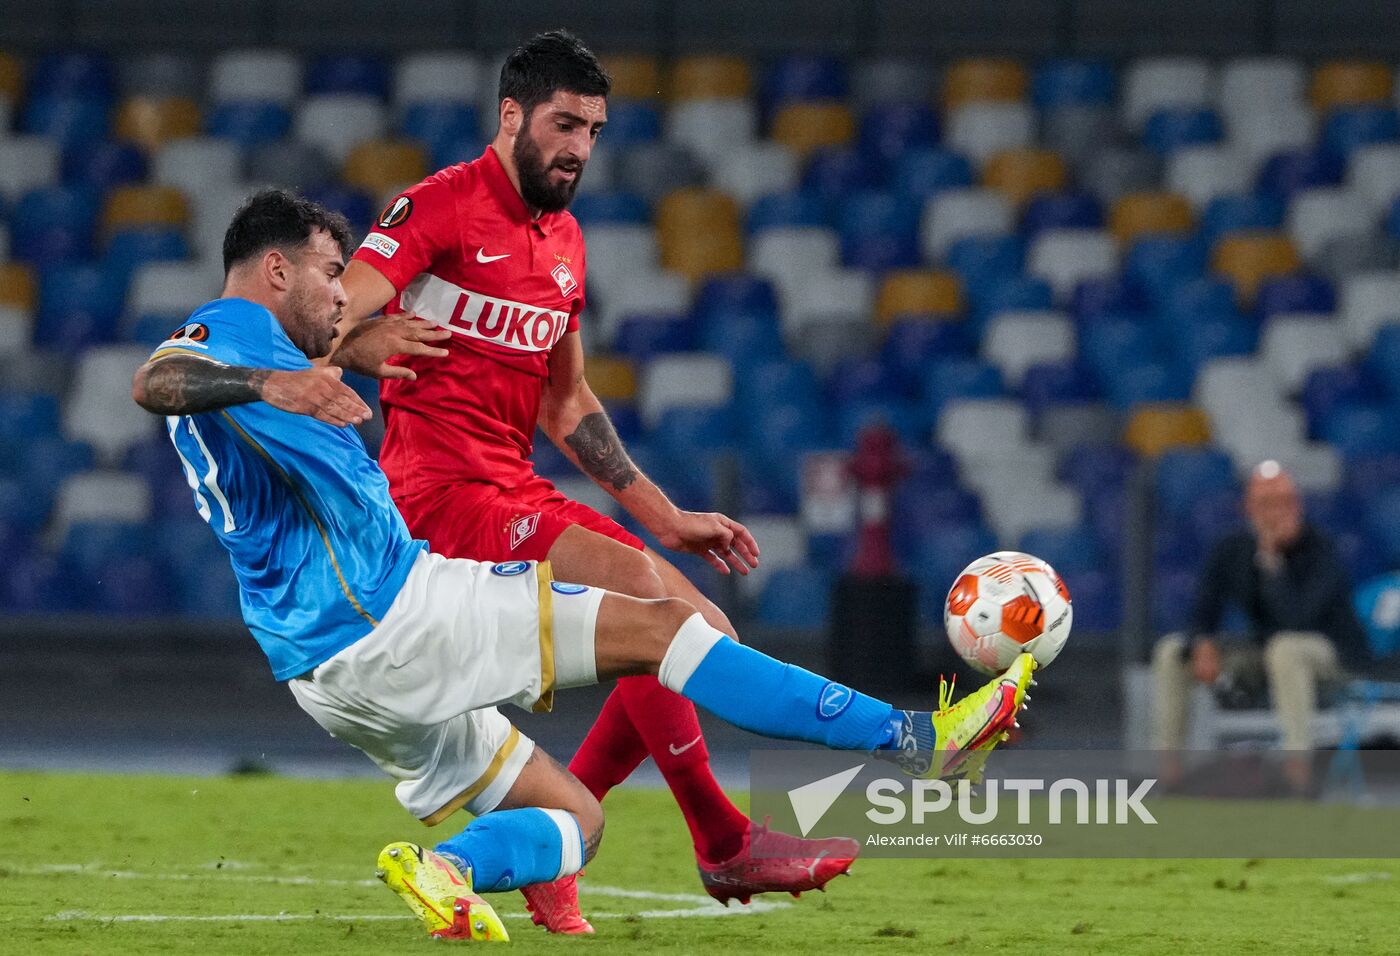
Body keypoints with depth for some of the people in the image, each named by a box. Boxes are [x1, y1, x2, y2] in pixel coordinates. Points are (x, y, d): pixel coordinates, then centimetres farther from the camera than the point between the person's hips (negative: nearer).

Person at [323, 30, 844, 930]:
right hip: (447, 492, -8)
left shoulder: (564, 242, 17)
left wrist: (664, 516, 20)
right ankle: (724, 843, -18)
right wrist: (376, 349, -39)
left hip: (521, 495, 8)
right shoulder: (441, 207, -7)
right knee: (641, 588, -26)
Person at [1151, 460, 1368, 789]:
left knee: (1285, 648, -41)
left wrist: (1271, 558, -33)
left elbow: (1296, 619, -33)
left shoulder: (1320, 551, -20)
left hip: (1333, 653, -6)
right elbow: (1203, 615, -2)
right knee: (1171, 650, -6)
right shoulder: (1232, 550, -3)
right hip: (1263, 650, 6)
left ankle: (1300, 760, -41)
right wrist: (1203, 644, -25)